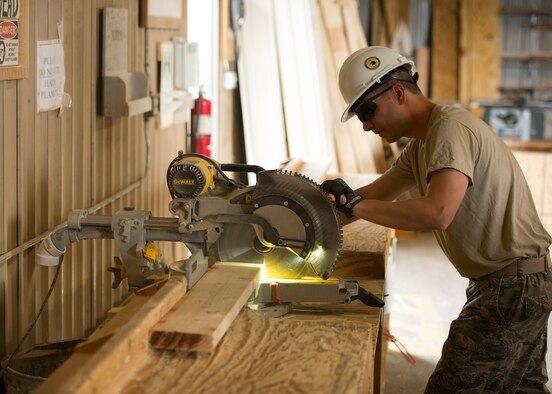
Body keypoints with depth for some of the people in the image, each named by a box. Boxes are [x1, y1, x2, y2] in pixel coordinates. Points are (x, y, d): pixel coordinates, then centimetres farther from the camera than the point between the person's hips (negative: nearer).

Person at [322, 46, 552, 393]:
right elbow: (375, 194, 16)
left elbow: (437, 214, -35)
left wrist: (355, 205, -27)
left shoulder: (450, 129, -20)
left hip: (513, 288, -10)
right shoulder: (422, 144, 12)